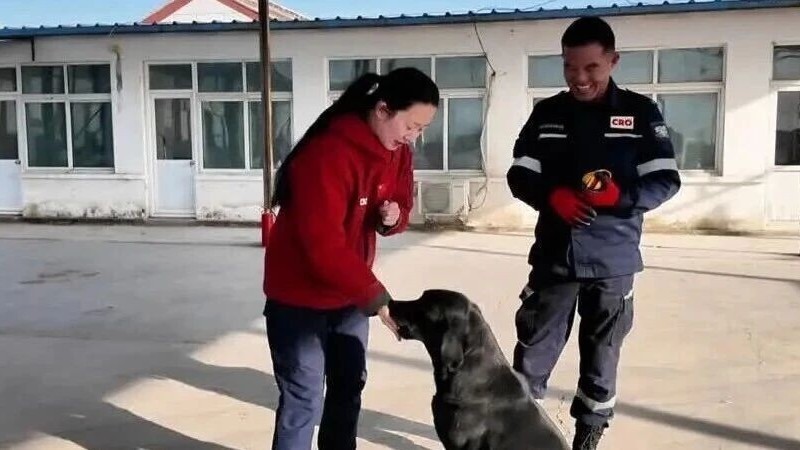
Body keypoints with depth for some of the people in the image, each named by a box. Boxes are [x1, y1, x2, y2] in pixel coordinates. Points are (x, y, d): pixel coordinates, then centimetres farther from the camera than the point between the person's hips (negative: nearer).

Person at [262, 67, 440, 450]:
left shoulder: (397, 151, -2)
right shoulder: (327, 153, -27)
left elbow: (401, 206, 10)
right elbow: (324, 247, -30)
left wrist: (392, 217, -15)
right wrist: (377, 299, -29)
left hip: (350, 292, 8)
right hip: (299, 294, -7)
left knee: (349, 387, 16)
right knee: (303, 400, -1)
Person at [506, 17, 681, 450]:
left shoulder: (641, 112, 1)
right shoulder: (547, 113, 6)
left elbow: (665, 181, -1)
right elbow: (519, 175, 4)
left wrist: (620, 195, -21)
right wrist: (553, 196, -17)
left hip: (613, 261, -1)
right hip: (554, 256, 1)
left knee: (601, 358, 11)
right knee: (532, 354, 3)